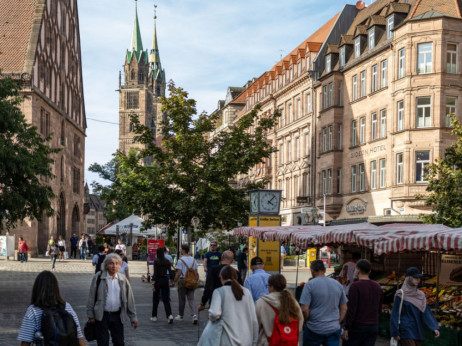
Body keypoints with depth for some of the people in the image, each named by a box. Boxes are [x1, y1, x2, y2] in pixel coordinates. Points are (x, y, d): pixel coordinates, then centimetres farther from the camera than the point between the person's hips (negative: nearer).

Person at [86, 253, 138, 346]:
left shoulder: (123, 279, 3)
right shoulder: (98, 277, -4)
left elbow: (130, 299, 6)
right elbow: (91, 297, -1)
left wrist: (133, 317, 5)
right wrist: (90, 315, -3)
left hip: (117, 315, 2)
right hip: (102, 316, -2)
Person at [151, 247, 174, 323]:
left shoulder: (156, 261, -10)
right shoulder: (167, 261, 3)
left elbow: (155, 273, -14)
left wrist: (153, 283, -13)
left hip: (158, 280, -3)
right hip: (165, 280, 3)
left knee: (155, 299, 11)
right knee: (166, 299, 5)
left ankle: (154, 316, 19)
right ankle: (169, 315, -12)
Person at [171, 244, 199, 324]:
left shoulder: (181, 260, -11)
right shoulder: (193, 260, 7)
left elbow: (179, 273, -14)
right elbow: (196, 273, 8)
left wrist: (174, 282, -8)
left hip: (183, 280, -4)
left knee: (182, 299, 8)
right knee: (191, 298, 3)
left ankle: (180, 316, 21)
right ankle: (194, 315, -14)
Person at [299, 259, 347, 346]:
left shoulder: (310, 284, -10)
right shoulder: (337, 284, 5)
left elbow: (304, 309, -14)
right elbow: (344, 308, 9)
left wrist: (306, 322, 2)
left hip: (314, 329, -3)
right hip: (334, 329, 3)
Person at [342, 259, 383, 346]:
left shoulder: (355, 286, -12)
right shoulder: (377, 287, 9)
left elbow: (351, 309, -16)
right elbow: (379, 309, 15)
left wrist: (346, 328, -12)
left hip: (357, 326, -6)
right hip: (373, 327, 6)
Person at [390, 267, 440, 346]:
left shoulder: (420, 295, 10)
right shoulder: (401, 294, -7)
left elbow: (427, 312, 3)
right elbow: (395, 314, -7)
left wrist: (435, 328, -10)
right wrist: (395, 332, -11)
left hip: (417, 332, 6)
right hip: (406, 331, -6)